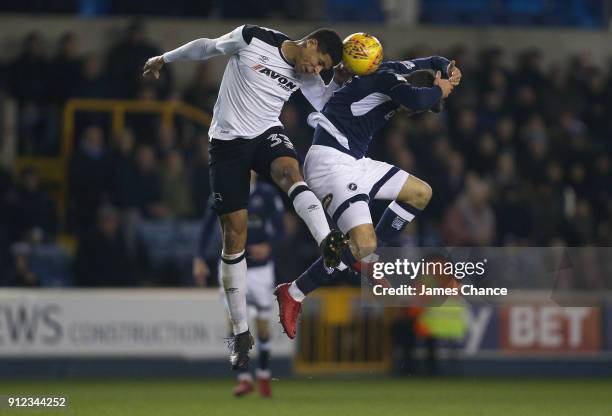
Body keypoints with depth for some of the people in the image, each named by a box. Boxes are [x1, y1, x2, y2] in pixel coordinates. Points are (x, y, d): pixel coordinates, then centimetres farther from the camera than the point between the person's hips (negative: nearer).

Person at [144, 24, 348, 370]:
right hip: (228, 141, -2)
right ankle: (241, 333, 5)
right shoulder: (253, 39, -10)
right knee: (235, 233, -5)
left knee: (289, 170, -36)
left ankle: (329, 244, -60)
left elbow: (322, 102, 21)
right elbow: (208, 47, 6)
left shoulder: (306, 77, 3)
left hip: (267, 133, 2)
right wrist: (165, 59, 18)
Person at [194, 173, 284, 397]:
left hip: (261, 267, 0)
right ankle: (244, 378, -7)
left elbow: (280, 230, -5)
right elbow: (208, 227, 5)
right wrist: (199, 259, -4)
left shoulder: (268, 194, -5)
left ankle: (263, 375, 26)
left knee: (263, 325, 5)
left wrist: (268, 247, -25)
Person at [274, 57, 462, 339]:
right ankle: (293, 294, -10)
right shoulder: (389, 79, -16)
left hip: (354, 162, 11)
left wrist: (449, 70, 5)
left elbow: (432, 63, 28)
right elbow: (417, 100, -35)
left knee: (421, 193, 16)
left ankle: (365, 261, 22)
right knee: (364, 242, -24)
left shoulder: (398, 71, 11)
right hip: (330, 162, -11)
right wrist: (440, 90, -14)